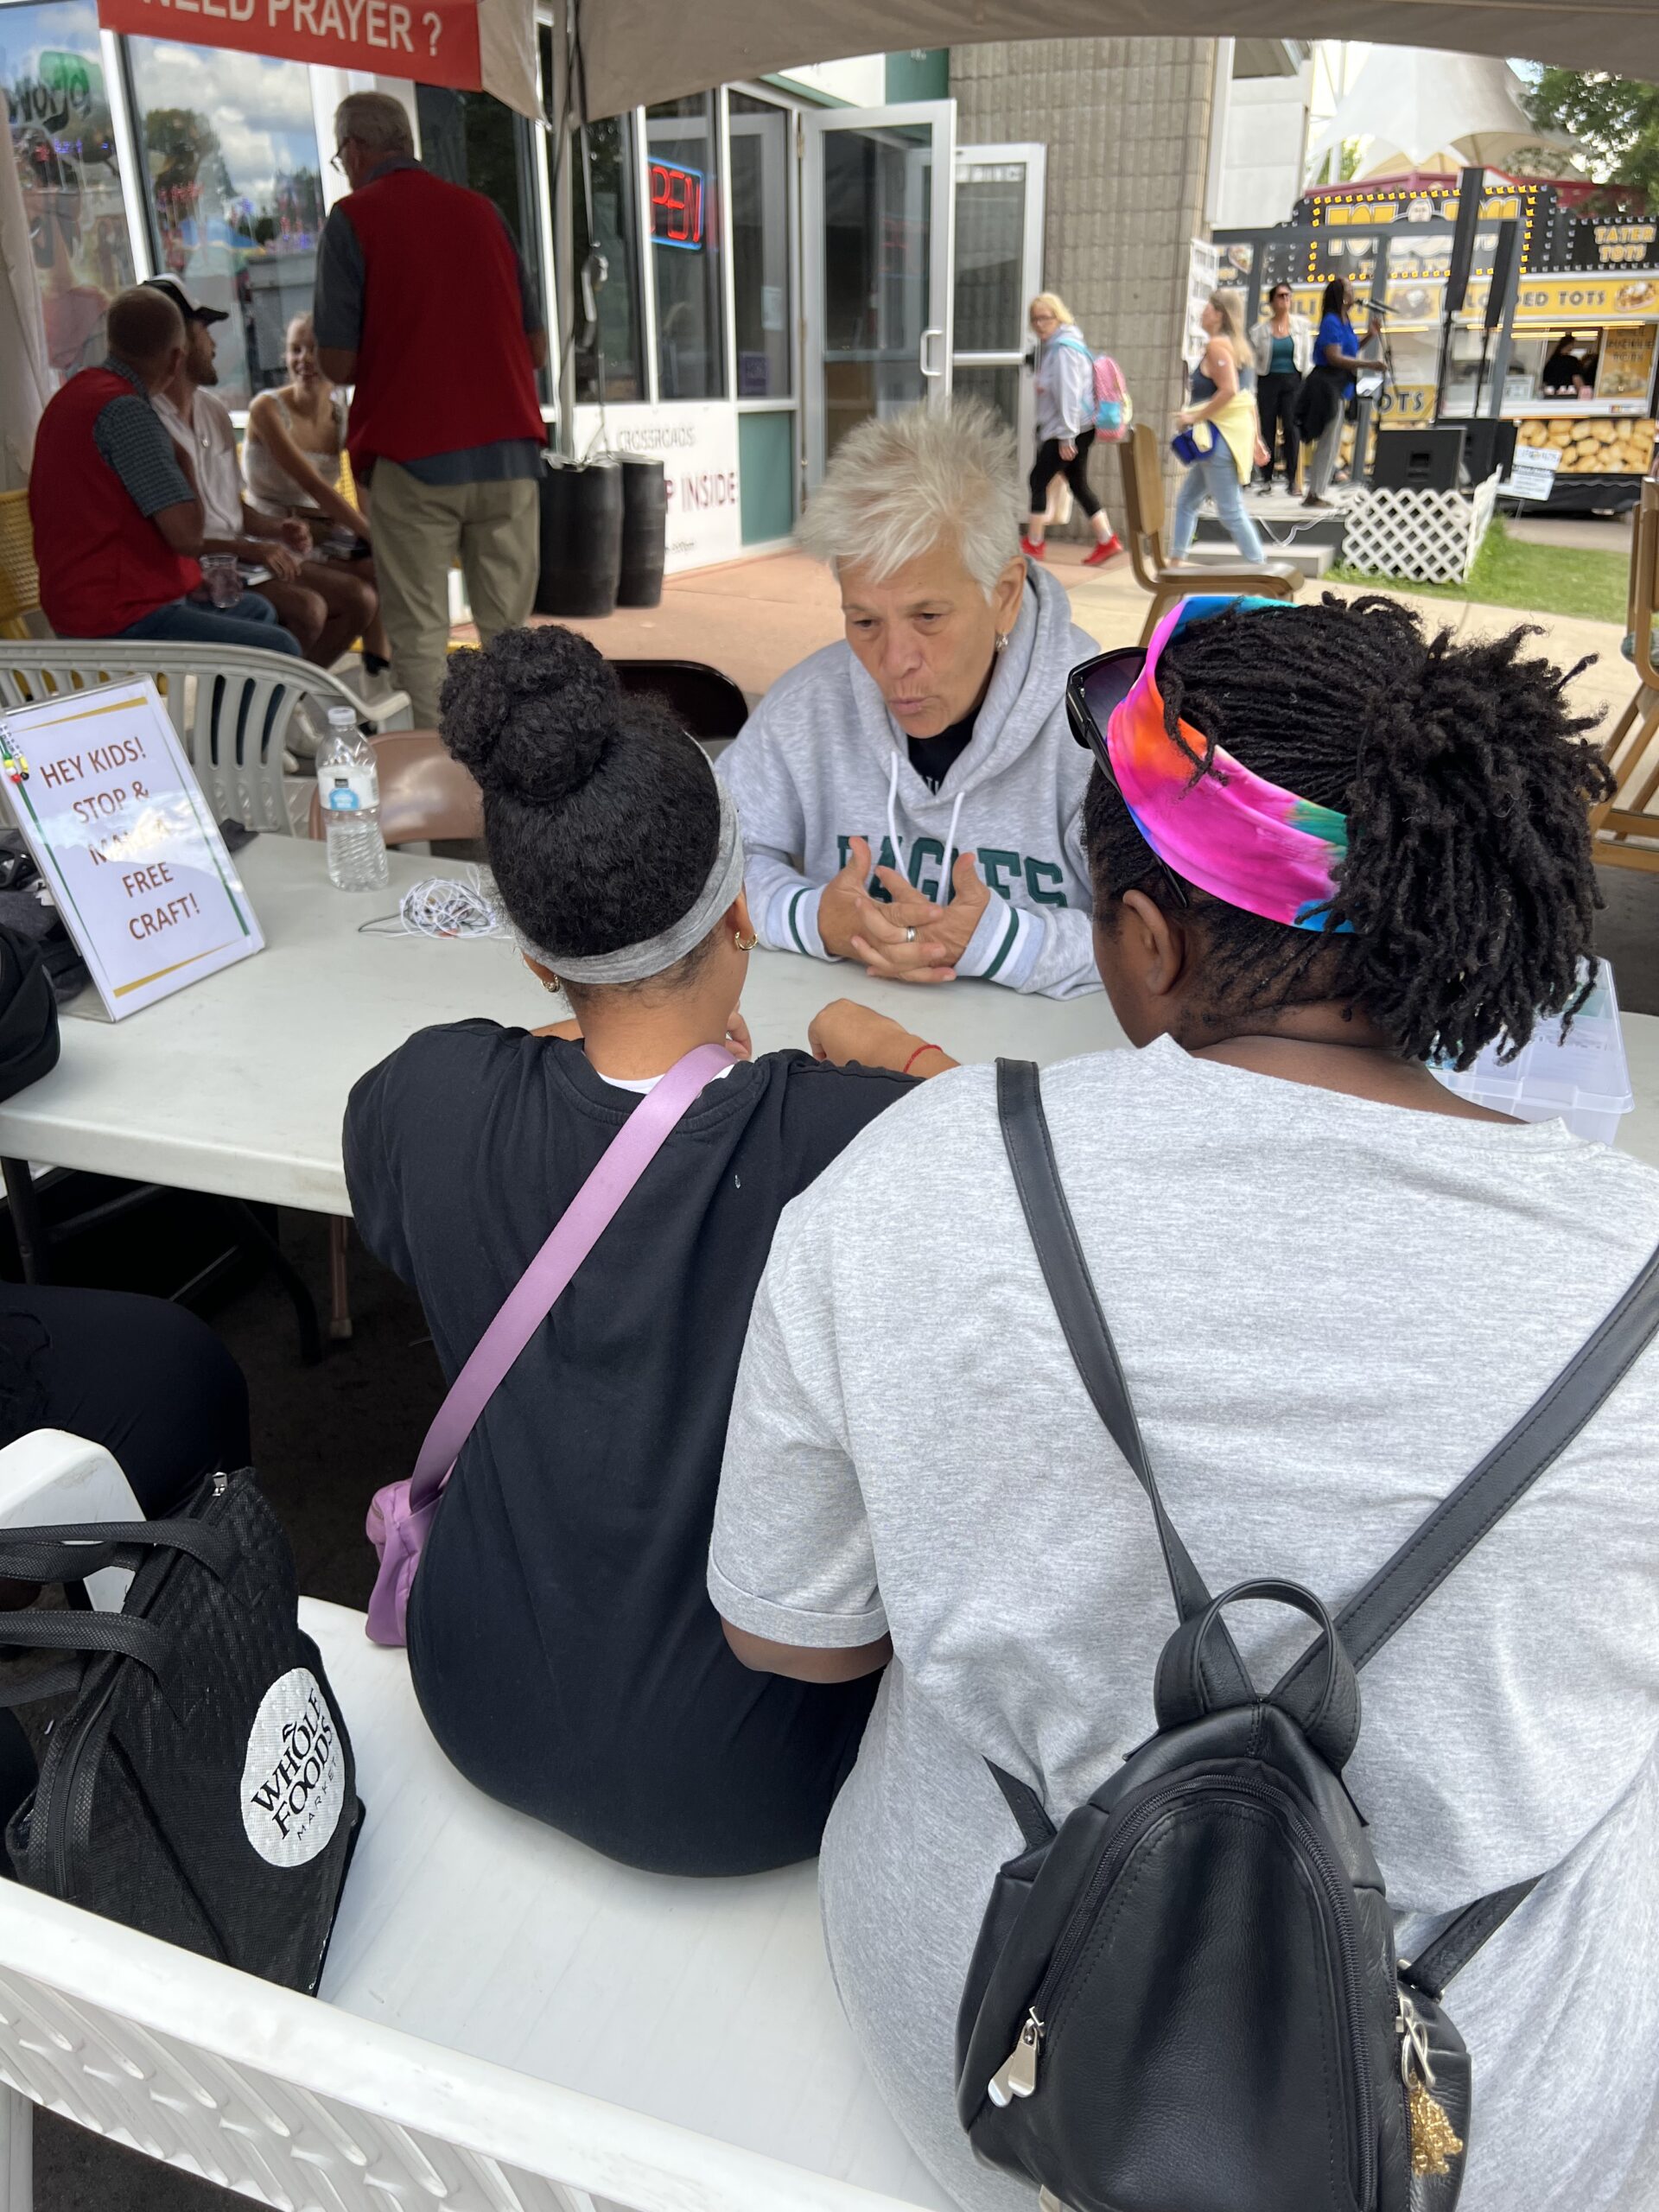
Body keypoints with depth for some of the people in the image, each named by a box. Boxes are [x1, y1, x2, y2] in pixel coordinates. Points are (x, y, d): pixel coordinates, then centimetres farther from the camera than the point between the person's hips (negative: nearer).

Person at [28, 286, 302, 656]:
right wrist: (182, 462, -3)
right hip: (120, 619, -11)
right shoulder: (125, 410, -18)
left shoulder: (77, 393, 14)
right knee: (280, 650, -12)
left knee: (256, 610, 25)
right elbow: (187, 534, -24)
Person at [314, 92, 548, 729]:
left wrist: (385, 366, 17)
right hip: (510, 449, 4)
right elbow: (537, 347, 16)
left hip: (414, 457, -4)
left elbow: (337, 363, -4)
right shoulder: (482, 209, 14)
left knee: (419, 637, 1)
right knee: (509, 631, 7)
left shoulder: (352, 218, 0)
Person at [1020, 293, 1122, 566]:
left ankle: (1033, 544, 6)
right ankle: (1107, 541, 10)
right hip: (1080, 429, 10)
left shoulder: (1064, 349, -16)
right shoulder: (1051, 346, 14)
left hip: (1068, 430, -10)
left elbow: (1068, 393, -20)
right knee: (1079, 483, 11)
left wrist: (1066, 436, -21)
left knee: (1039, 479, -3)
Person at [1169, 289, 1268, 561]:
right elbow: (1248, 396, 16)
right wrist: (1255, 438, 18)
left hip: (1220, 436, -11)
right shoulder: (1237, 345, 16)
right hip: (1229, 434, 11)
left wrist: (1195, 417, -18)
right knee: (1186, 501, 17)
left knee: (1230, 512, -8)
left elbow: (1229, 391, -25)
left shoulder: (1217, 345, -13)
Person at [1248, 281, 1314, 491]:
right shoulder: (1259, 329, 5)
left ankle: (1292, 478, -7)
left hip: (1293, 381, 0)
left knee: (1291, 428, -10)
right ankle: (1265, 478, 6)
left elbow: (1308, 356, 8)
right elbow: (1253, 361, 7)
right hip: (1268, 381, 0)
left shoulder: (1302, 325, 8)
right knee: (1267, 429, 0)